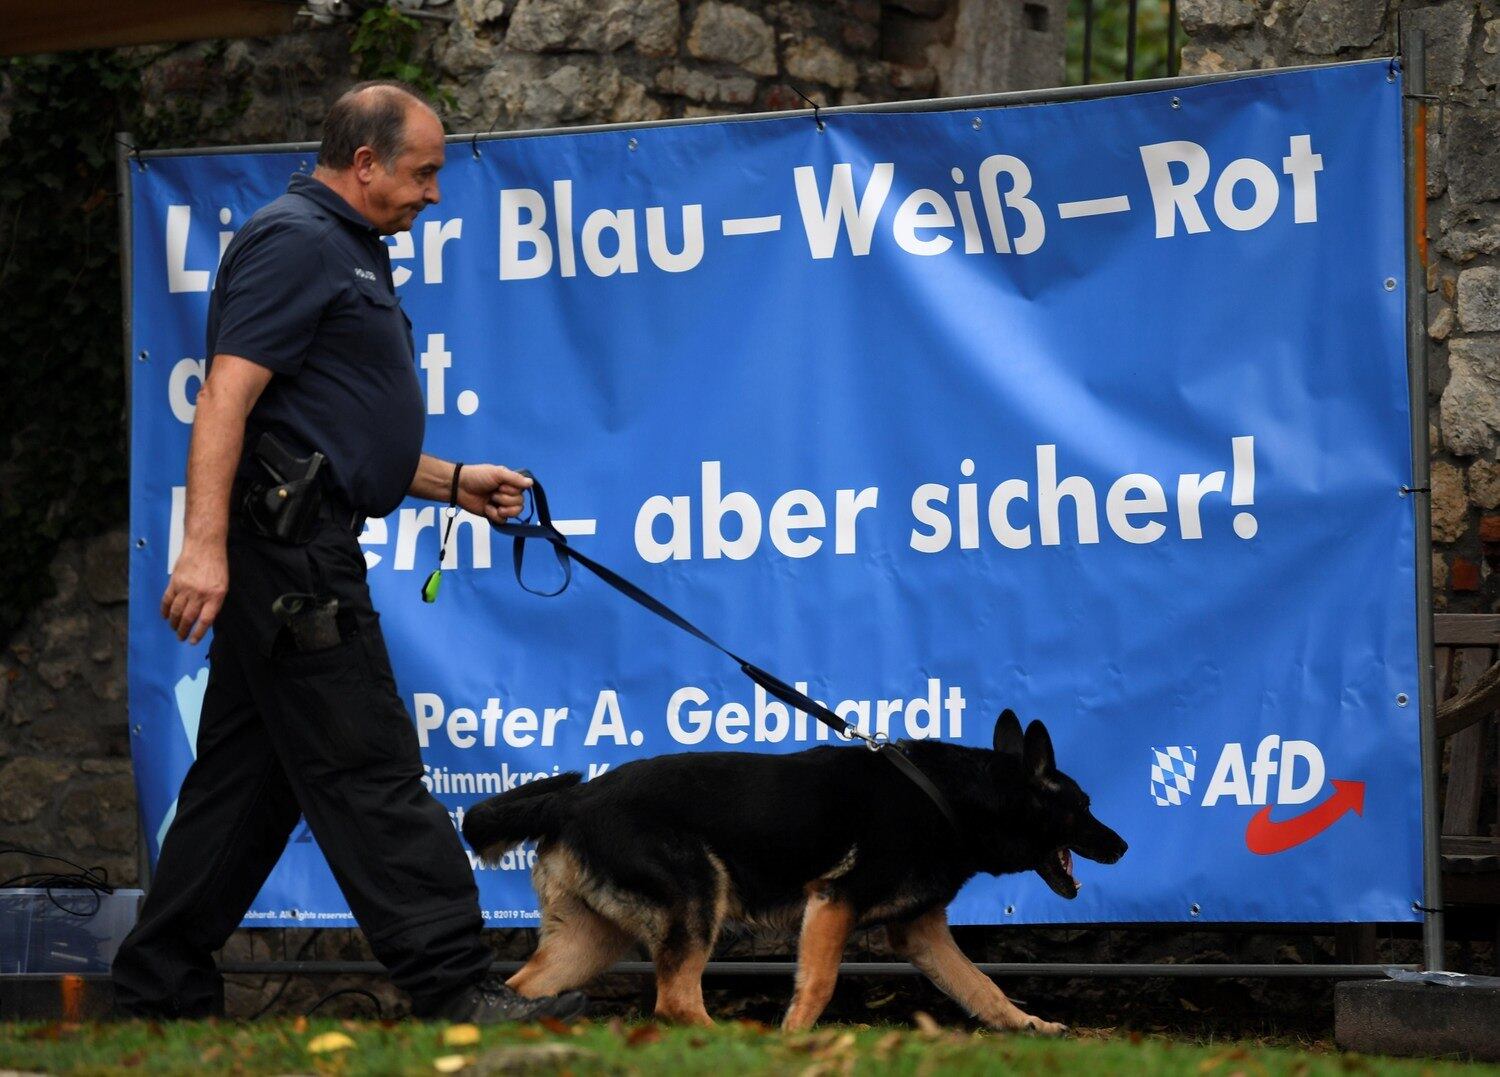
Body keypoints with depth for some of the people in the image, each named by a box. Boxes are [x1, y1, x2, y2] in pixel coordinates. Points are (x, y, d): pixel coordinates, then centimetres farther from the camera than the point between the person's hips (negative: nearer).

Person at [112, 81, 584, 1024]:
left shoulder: (347, 255, 24)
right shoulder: (294, 242, -10)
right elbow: (228, 397, -20)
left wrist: (453, 483, 24)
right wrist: (205, 544, -27)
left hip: (297, 556, 11)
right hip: (288, 550, -11)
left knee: (247, 781, 11)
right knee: (368, 771, -10)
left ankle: (161, 996, 15)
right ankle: (455, 989, -11)